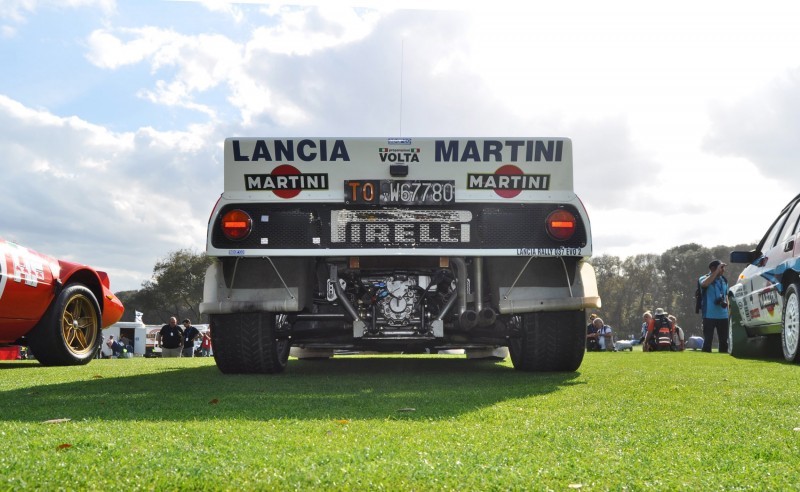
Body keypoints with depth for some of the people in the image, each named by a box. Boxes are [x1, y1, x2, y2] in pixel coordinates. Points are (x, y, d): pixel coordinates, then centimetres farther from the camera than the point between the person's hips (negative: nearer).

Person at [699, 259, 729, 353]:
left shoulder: (724, 280, 13)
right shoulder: (704, 278, -4)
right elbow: (705, 283, -29)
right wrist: (717, 271, -28)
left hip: (723, 316, 5)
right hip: (709, 316, -5)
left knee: (724, 341, 7)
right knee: (708, 340, -5)